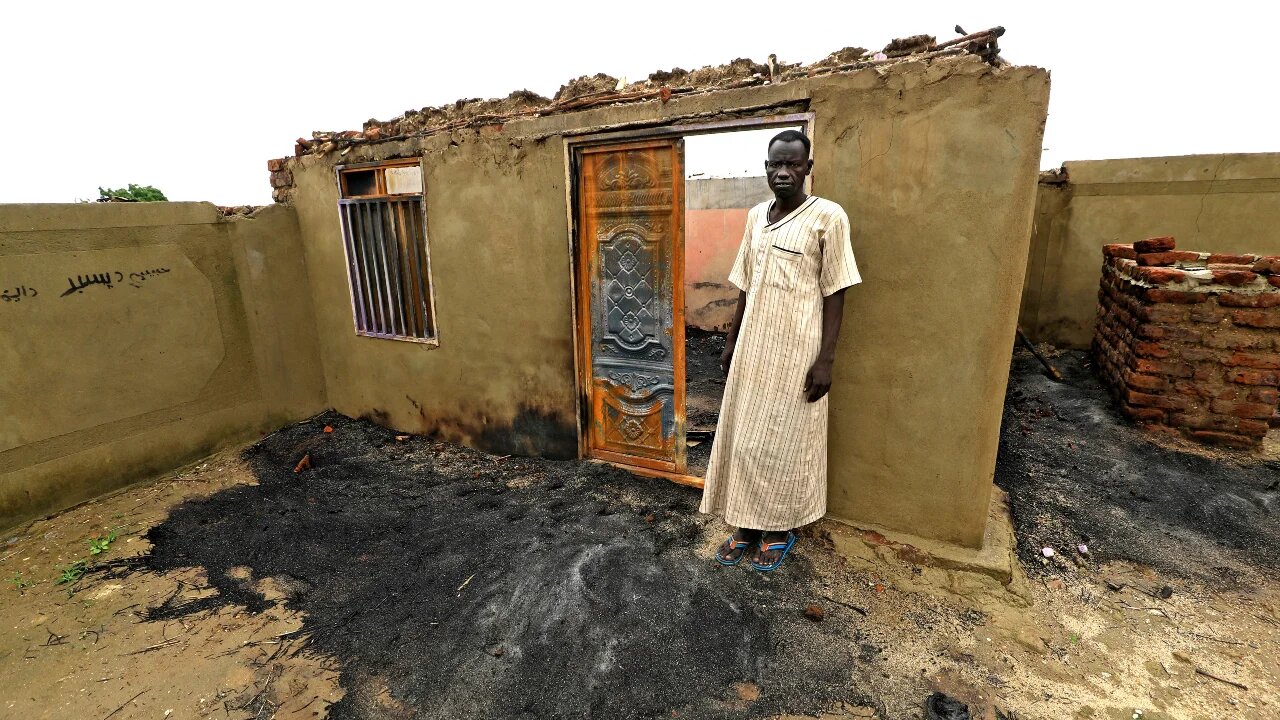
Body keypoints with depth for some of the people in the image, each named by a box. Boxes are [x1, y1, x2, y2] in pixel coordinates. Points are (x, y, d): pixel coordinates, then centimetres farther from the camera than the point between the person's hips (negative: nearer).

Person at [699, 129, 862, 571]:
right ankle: (747, 525, 28)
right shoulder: (756, 216, 9)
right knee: (743, 439, 11)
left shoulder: (828, 216, -8)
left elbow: (835, 294, -9)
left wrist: (826, 359, -14)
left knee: (785, 442, 5)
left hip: (797, 352, -6)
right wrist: (731, 341, 14)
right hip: (753, 347, 6)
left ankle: (781, 530, 26)